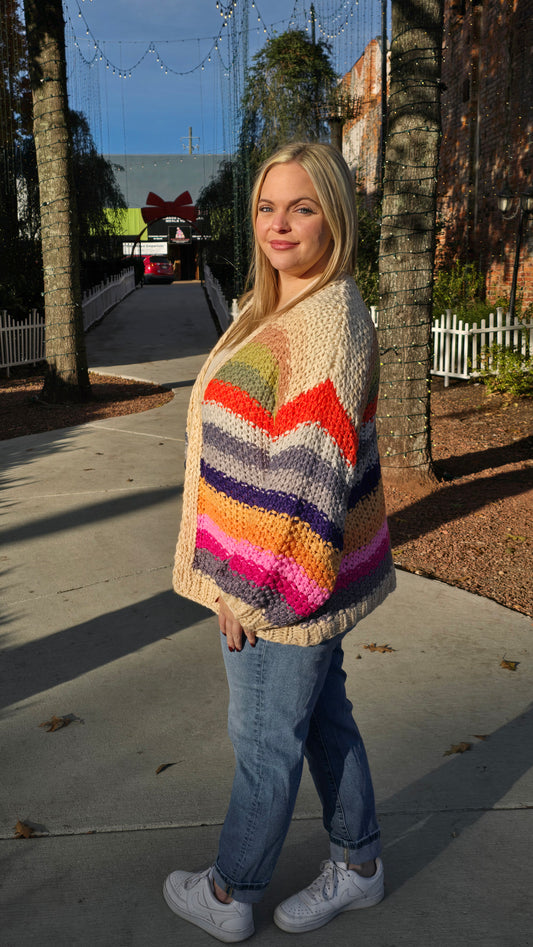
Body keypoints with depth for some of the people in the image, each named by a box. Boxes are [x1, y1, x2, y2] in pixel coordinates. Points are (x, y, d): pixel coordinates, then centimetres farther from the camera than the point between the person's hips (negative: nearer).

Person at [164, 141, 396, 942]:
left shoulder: (329, 325, -22)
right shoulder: (285, 310, 9)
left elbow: (307, 476, -25)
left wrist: (247, 586, -18)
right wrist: (239, 571, 18)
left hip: (284, 574, -9)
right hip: (276, 566, 9)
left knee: (265, 739, 10)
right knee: (323, 715, 21)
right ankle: (359, 866, 42)